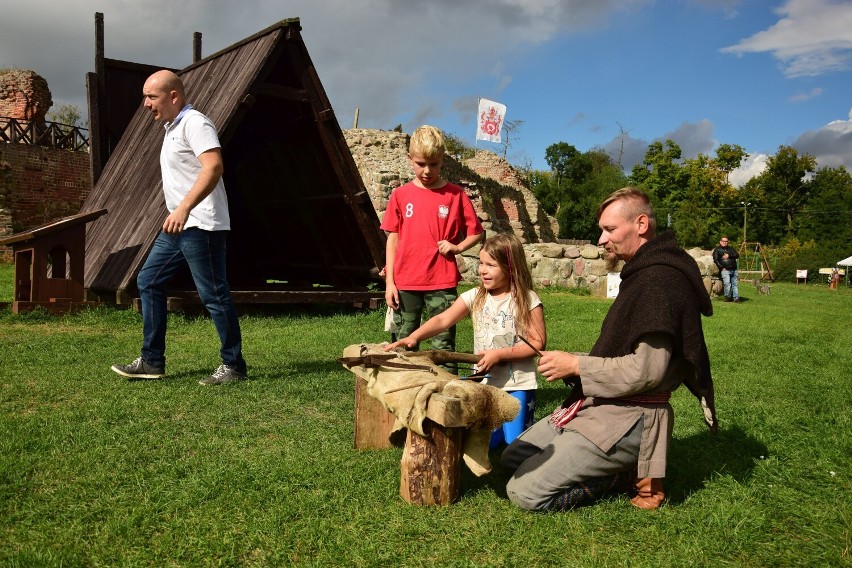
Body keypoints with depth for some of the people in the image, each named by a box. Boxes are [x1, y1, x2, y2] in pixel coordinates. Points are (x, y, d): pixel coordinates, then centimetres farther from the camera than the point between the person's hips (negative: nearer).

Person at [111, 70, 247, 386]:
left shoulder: (195, 123, -11)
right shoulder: (172, 128, 20)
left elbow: (214, 166, -27)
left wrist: (184, 208, -35)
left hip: (201, 226, -11)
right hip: (178, 226, 11)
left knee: (213, 294, -6)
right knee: (148, 282, 11)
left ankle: (233, 366, 5)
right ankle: (152, 362, 17)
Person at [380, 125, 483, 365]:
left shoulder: (455, 195, 0)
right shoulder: (400, 195, 5)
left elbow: (476, 232, 8)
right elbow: (392, 240, 7)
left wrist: (457, 247, -11)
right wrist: (389, 282, 2)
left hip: (442, 284, -2)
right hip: (405, 283, 2)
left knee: (443, 345, 2)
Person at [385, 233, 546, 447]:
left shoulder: (527, 299, -10)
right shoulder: (475, 297, 0)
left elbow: (537, 342, -12)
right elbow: (443, 320, -11)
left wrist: (500, 354, -19)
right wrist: (413, 337, -26)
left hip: (517, 386, -3)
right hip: (484, 383, 3)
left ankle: (527, 422, 30)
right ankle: (498, 423, 32)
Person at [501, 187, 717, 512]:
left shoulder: (660, 280, -18)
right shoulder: (642, 274, 17)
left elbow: (648, 369, -24)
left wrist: (576, 366, -16)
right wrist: (572, 364, 5)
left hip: (628, 419, -11)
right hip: (600, 406, 11)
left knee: (523, 492, -16)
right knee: (512, 459, 12)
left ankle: (630, 475, -1)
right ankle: (626, 468, 9)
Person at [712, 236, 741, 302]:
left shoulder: (731, 249, 21)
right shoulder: (717, 250, 8)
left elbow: (737, 255, 7)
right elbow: (715, 259, -2)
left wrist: (729, 255, -9)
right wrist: (722, 267, -10)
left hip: (733, 270, 4)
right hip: (725, 270, -4)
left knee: (735, 284, 2)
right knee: (727, 284, -17)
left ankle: (736, 298, 5)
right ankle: (728, 297, -4)